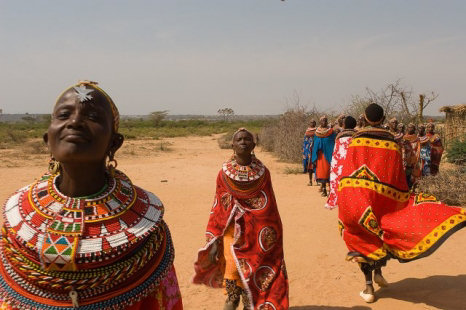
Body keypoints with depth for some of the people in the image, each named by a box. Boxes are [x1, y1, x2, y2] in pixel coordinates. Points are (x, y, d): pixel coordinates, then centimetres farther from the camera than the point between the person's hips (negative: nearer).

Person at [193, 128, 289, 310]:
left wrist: (270, 236, 4)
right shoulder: (225, 173, -3)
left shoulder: (262, 172, -2)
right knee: (233, 265, -10)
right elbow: (218, 208, 1)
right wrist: (214, 239, -1)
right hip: (232, 228, 0)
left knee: (254, 268, 1)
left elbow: (270, 208, 4)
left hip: (256, 231, 1)